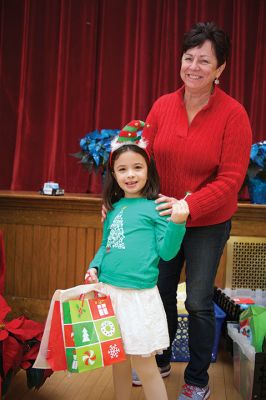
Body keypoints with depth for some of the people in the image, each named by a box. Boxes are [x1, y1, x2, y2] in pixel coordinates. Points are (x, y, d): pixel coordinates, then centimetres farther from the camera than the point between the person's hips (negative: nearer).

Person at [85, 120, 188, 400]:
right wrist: (94, 266, 2)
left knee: (144, 365, 3)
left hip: (139, 295, -5)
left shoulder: (156, 207, -7)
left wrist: (177, 222, -23)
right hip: (108, 291, 6)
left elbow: (166, 252, -10)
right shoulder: (114, 208, 9)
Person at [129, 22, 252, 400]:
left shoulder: (233, 114, -15)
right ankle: (159, 361, 42)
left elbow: (231, 178, -19)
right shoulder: (162, 106, -4)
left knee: (198, 302, 5)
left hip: (209, 223, -4)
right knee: (160, 292, 16)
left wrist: (189, 206, -30)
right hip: (164, 217, 4)